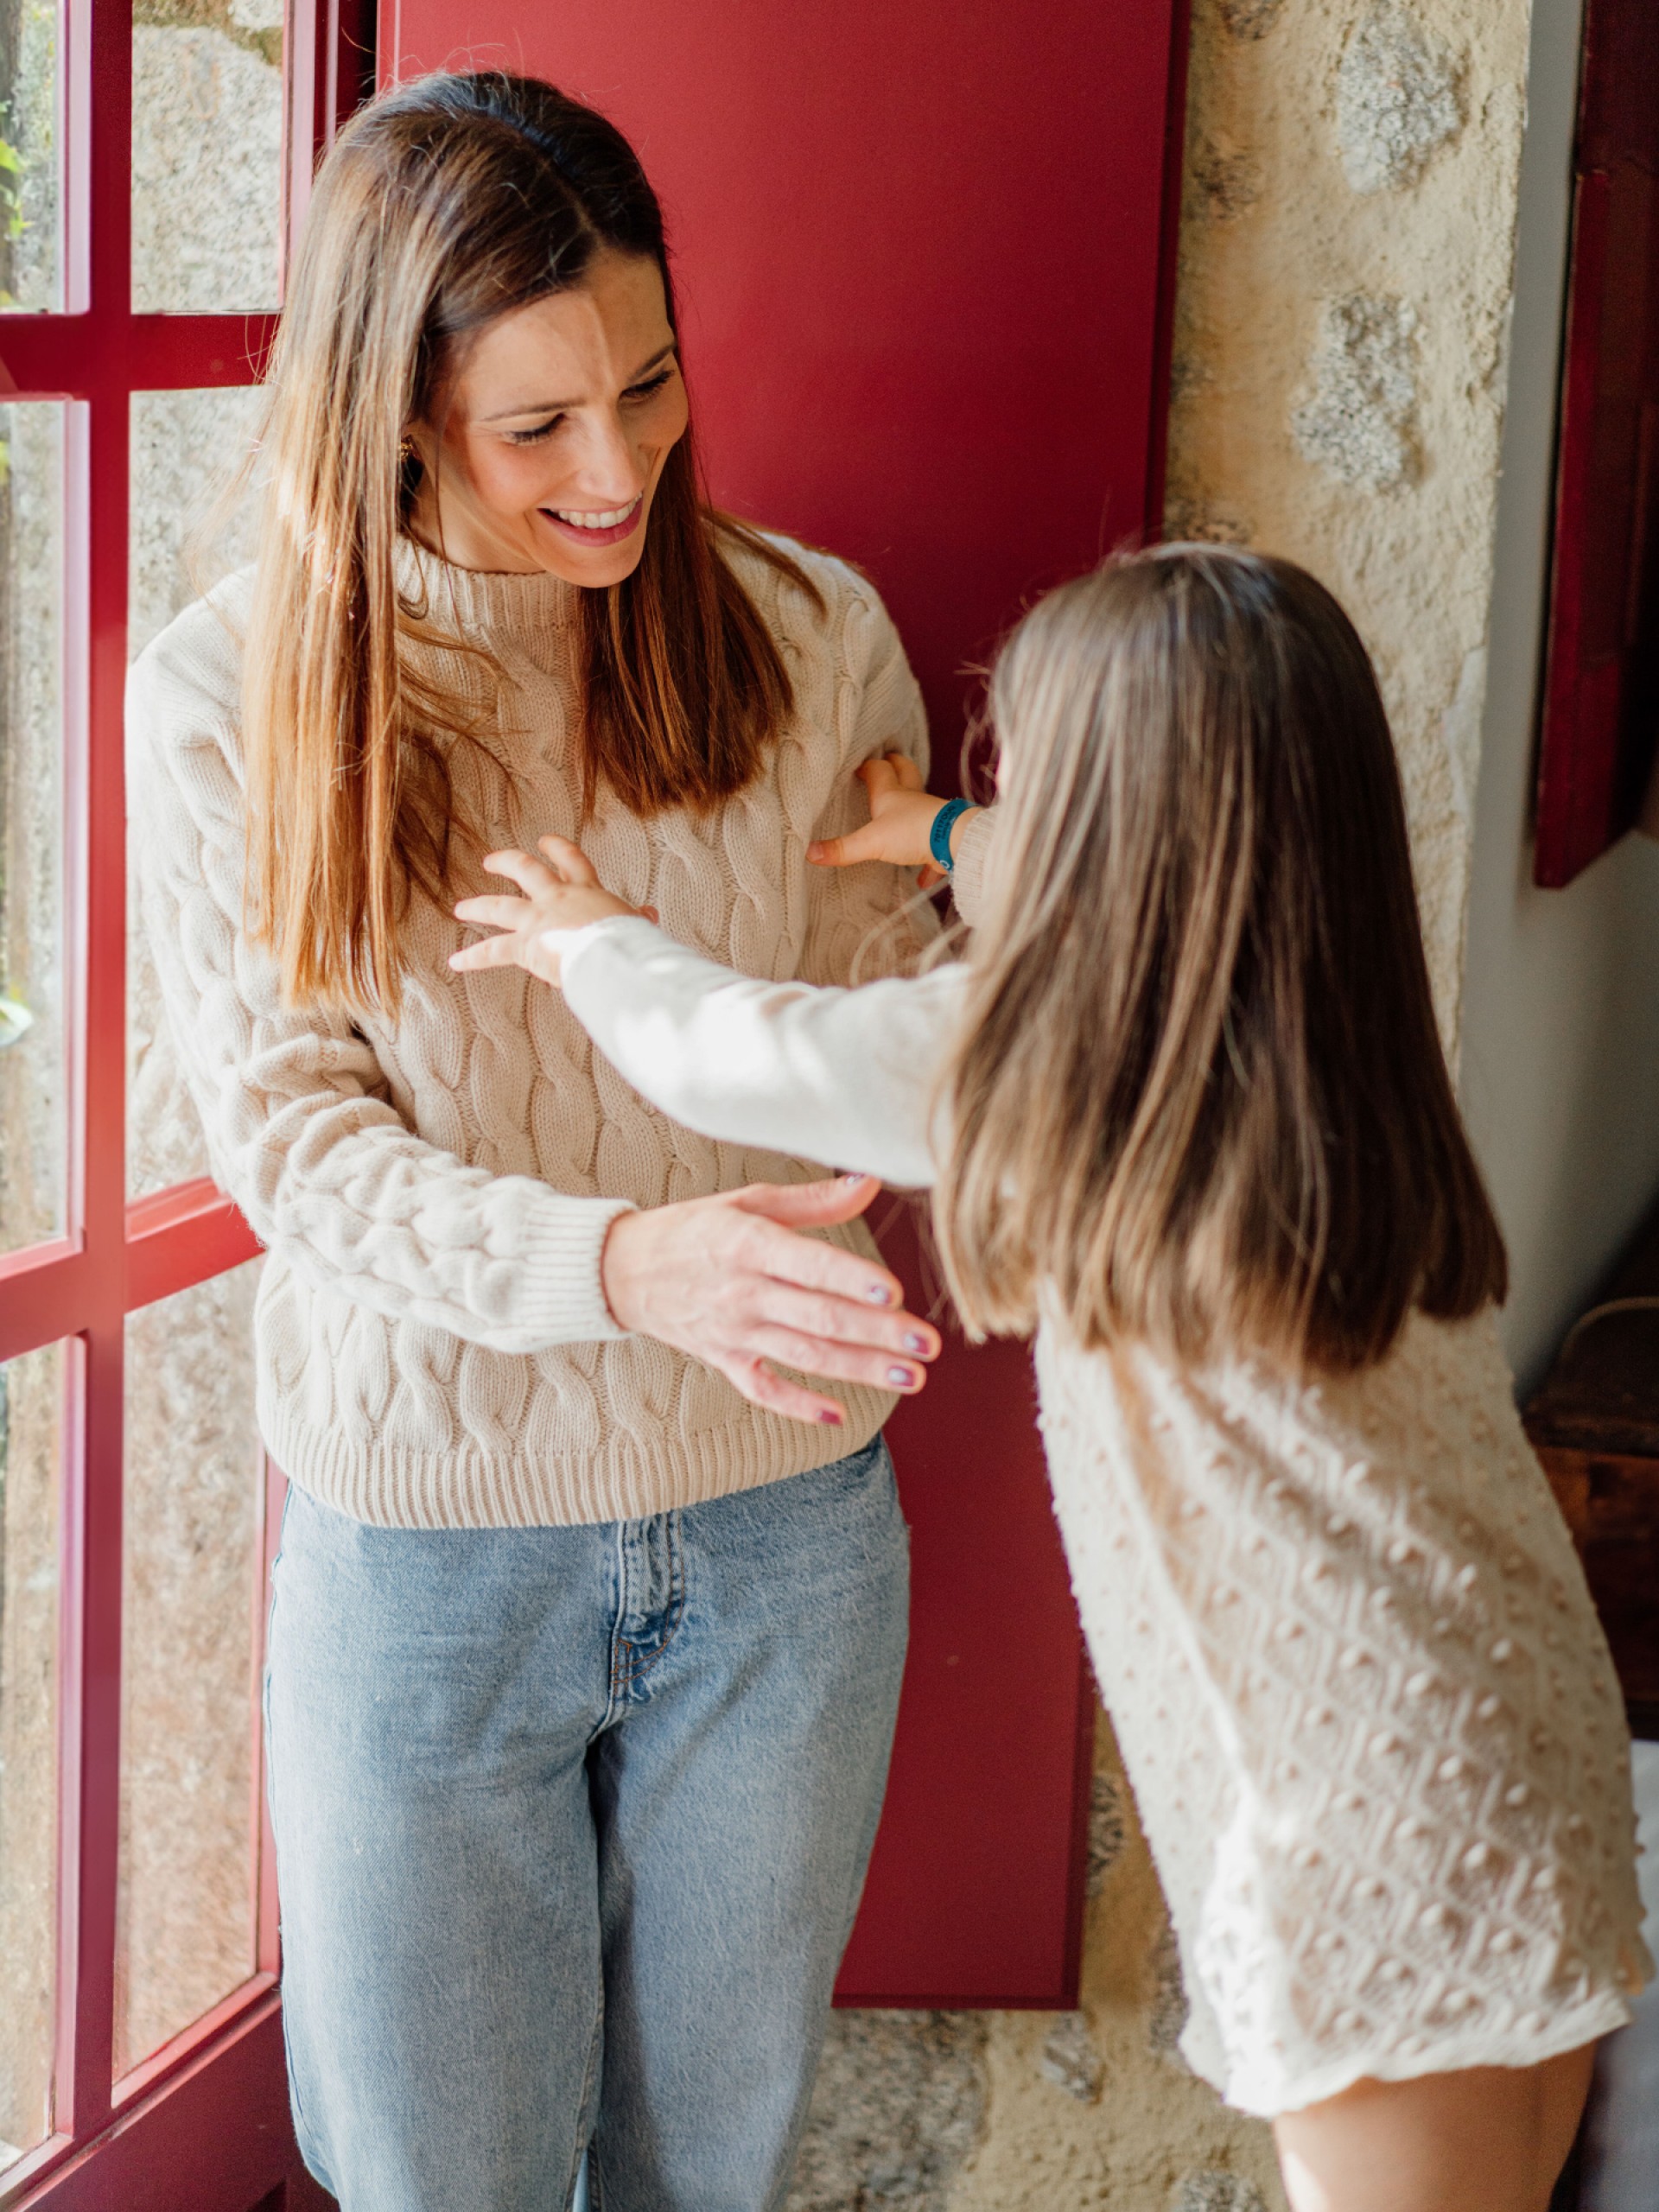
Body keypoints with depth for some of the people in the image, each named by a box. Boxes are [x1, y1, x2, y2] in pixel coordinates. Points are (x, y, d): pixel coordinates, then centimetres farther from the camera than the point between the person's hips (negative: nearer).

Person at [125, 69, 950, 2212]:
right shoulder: (229, 703, -10)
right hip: (428, 1552, -1)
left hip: (781, 1531, 2)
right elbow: (292, 1135, -16)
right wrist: (623, 1262, -33)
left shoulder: (807, 636, -6)